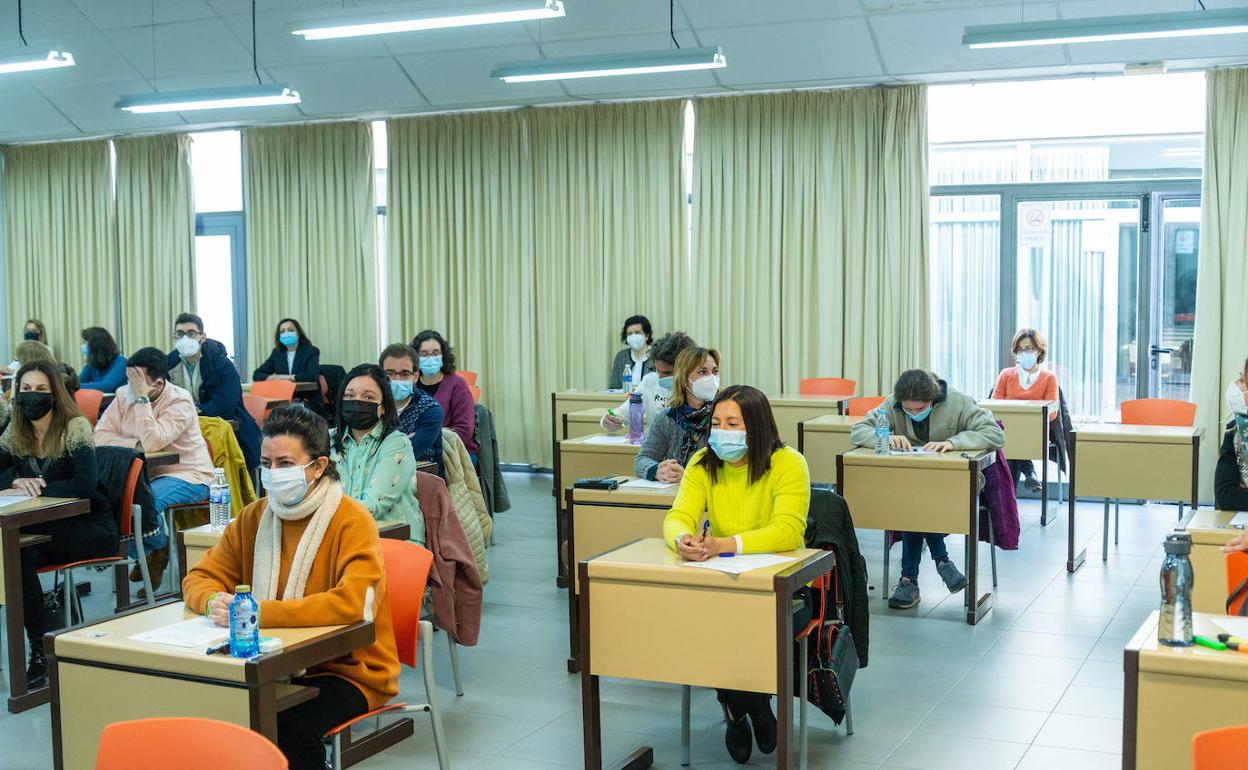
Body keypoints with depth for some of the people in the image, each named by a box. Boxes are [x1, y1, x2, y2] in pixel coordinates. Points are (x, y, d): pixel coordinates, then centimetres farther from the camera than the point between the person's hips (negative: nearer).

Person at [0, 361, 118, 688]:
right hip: (46, 529, 5)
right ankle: (39, 650, -19)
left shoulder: (75, 427, -12)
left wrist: (33, 489, -23)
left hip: (90, 527, -5)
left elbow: (86, 484, -24)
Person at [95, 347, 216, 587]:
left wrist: (142, 398, -26)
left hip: (187, 477, -6)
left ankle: (161, 549, 2)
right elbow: (100, 435, -6)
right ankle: (144, 554, 4)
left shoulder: (180, 402, -16)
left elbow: (152, 443, -29)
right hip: (145, 474, 6)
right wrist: (136, 444, -21)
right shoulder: (124, 395, 1)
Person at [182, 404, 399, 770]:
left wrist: (258, 612, -32)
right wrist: (215, 602, -17)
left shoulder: (352, 521, -14)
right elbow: (200, 578, 9)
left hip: (348, 669, -5)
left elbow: (353, 603, -28)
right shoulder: (253, 517, 4)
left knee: (294, 727, -32)